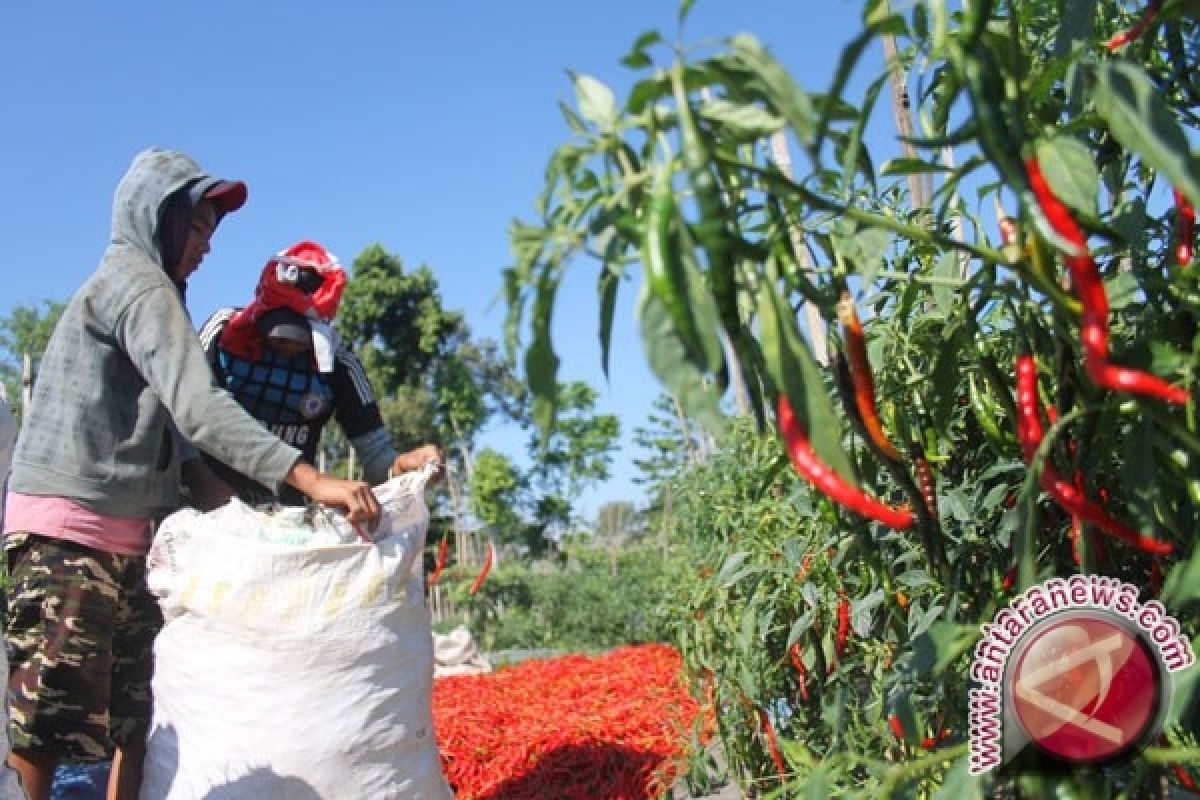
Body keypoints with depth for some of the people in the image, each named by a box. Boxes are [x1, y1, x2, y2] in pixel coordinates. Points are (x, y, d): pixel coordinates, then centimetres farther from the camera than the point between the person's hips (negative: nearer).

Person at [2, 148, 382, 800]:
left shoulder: (127, 288, 23)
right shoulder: (138, 282, -6)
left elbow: (174, 420, 22)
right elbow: (199, 408, -21)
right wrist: (311, 480, -27)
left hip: (122, 542, 10)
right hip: (71, 533, -10)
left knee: (136, 722, 9)